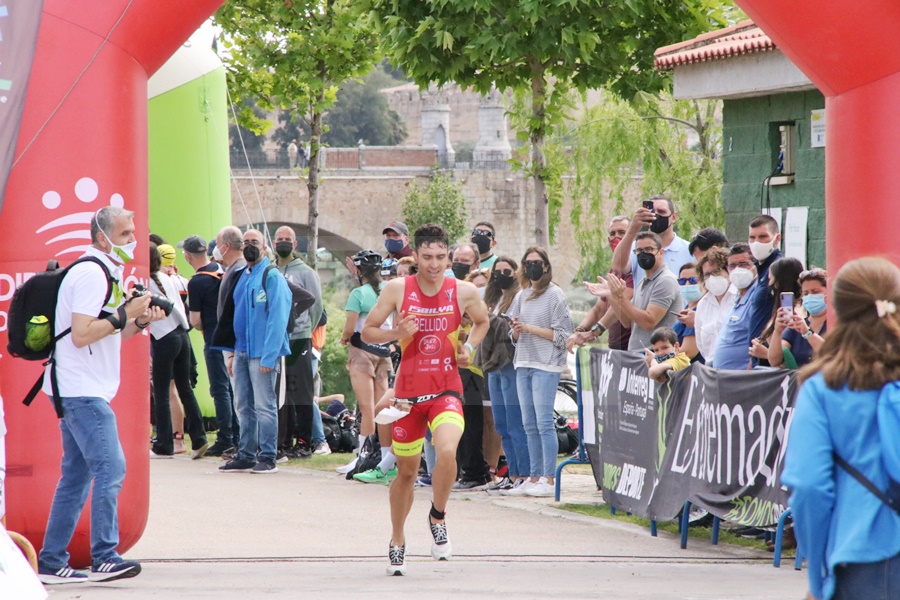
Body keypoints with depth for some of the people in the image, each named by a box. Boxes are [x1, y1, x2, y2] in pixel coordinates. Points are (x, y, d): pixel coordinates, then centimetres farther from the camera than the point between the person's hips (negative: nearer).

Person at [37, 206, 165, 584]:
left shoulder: (104, 273, 19)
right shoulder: (92, 274, -14)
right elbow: (81, 334, -22)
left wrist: (140, 321, 8)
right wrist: (125, 314, -17)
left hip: (81, 392, 11)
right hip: (81, 390, -11)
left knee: (77, 475, 10)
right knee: (111, 468, -14)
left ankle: (51, 564, 11)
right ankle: (104, 558, -15)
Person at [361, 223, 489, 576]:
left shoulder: (464, 292, -3)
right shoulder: (397, 289, -5)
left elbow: (482, 322, 18)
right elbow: (367, 332, 2)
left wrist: (469, 347, -2)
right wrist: (397, 333, -17)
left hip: (446, 390, -1)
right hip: (409, 391, 1)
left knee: (447, 452, -28)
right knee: (406, 471, 12)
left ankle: (438, 518, 0)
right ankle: (397, 543, 33)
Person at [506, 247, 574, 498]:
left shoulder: (555, 295, -3)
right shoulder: (522, 296, 15)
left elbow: (562, 334, -8)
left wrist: (530, 328, -12)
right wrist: (516, 330, -4)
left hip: (546, 365, -7)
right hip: (523, 364, 7)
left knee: (544, 423, -9)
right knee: (529, 425, 7)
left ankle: (548, 479, -8)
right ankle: (534, 478, 10)